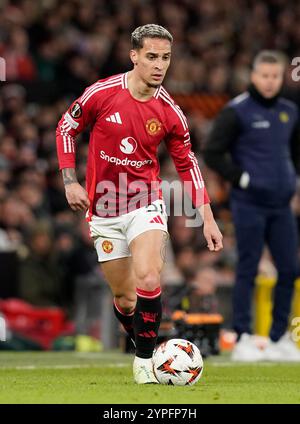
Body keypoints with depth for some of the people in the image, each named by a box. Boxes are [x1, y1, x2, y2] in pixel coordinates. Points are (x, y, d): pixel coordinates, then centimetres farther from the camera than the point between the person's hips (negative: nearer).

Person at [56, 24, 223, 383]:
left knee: (148, 279, -24)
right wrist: (70, 181, -4)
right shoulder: (102, 93, -11)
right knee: (124, 298, 5)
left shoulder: (170, 113, -7)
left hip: (145, 203, 0)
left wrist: (207, 218, 2)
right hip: (103, 210, 0)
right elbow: (66, 128, 5)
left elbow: (188, 165, 5)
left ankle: (145, 360, -9)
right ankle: (142, 344, 34)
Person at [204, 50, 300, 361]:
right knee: (248, 270, -4)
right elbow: (212, 153, -8)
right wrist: (241, 179, -11)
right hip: (249, 204, -6)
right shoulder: (237, 111, -6)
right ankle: (243, 339, 1)